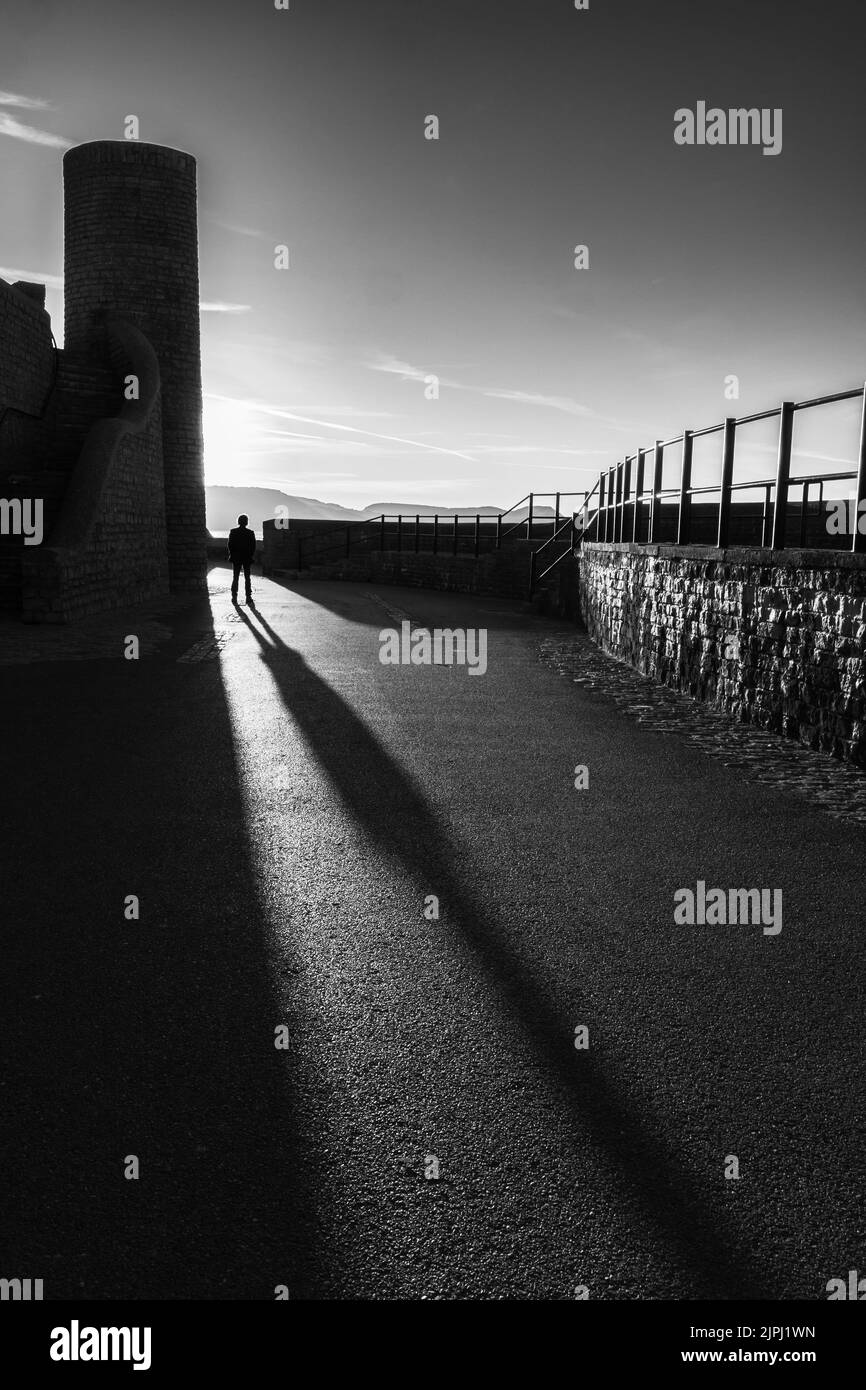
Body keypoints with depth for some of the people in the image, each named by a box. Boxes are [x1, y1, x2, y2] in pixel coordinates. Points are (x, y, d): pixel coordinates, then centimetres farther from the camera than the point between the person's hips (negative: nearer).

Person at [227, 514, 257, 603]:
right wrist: (250, 556, 6)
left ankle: (234, 597, 2)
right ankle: (248, 597, 3)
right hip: (247, 559, 0)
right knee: (247, 578, 7)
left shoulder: (233, 531, -5)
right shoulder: (250, 533, -4)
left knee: (235, 578, 7)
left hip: (236, 558, 0)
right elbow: (253, 547, -3)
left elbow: (230, 545, -6)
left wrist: (232, 555, 4)